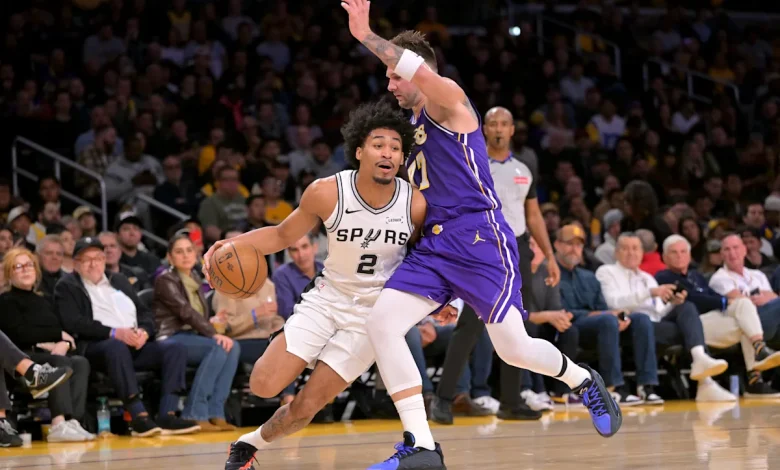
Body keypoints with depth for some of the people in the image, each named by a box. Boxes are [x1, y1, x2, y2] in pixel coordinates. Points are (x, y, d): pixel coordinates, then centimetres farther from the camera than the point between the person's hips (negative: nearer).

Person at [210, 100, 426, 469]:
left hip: (374, 313, -1)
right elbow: (283, 235, -1)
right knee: (263, 386, -14)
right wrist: (233, 244, -17)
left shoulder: (416, 204, -17)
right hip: (327, 299, 1)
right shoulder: (327, 193, -16)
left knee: (306, 407, -4)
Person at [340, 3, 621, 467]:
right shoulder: (416, 125, 21)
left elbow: (422, 71, -30)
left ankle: (585, 381, 29)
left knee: (514, 349, -5)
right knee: (381, 322, -12)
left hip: (479, 238, -8)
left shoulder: (448, 98, -5)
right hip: (434, 245, 8)